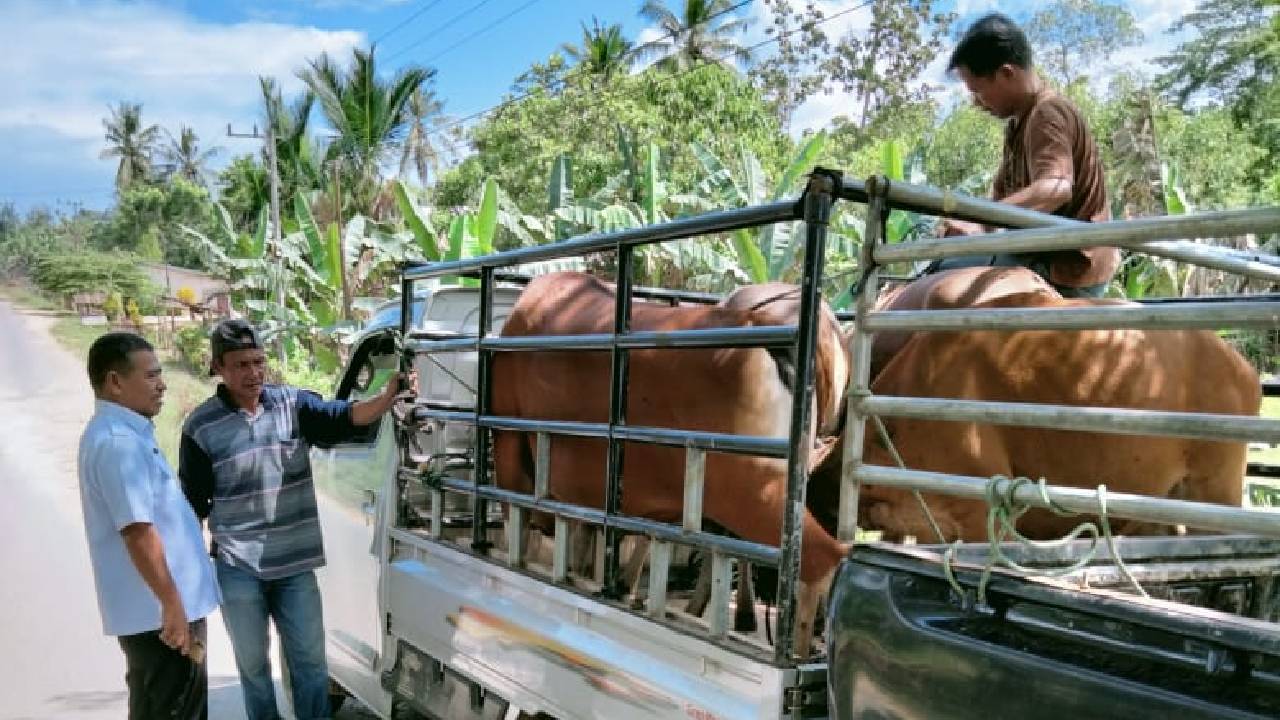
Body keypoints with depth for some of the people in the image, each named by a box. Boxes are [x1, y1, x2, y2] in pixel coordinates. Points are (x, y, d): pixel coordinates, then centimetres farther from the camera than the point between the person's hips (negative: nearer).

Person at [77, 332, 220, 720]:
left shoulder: (125, 433, 12)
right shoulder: (118, 442, -20)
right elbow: (138, 530, -26)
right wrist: (172, 602, -24)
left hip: (155, 608, 10)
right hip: (159, 611, -10)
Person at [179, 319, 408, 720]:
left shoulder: (293, 404, -3)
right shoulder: (201, 427, -7)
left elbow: (343, 418, -19)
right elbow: (193, 504, -1)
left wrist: (389, 396, -38)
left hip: (295, 563, 1)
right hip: (237, 569, -1)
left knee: (310, 657, 11)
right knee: (252, 661, 17)